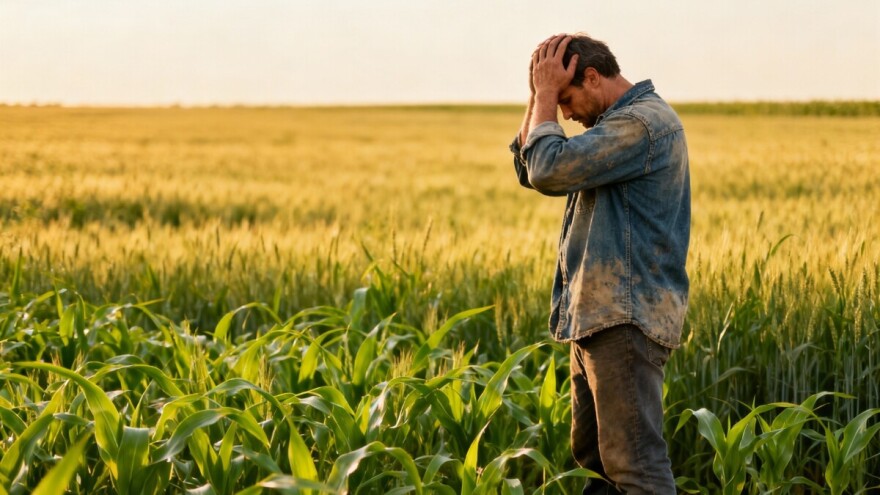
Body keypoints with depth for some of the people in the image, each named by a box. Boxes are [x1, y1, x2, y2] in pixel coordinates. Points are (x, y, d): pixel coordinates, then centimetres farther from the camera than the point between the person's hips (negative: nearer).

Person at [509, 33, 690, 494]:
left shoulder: (644, 121, -14)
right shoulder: (618, 124, 18)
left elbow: (549, 170, -21)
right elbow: (529, 169, 19)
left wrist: (547, 95, -8)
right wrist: (540, 96, 8)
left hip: (626, 321, -11)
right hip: (599, 318, 11)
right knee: (592, 457, 16)